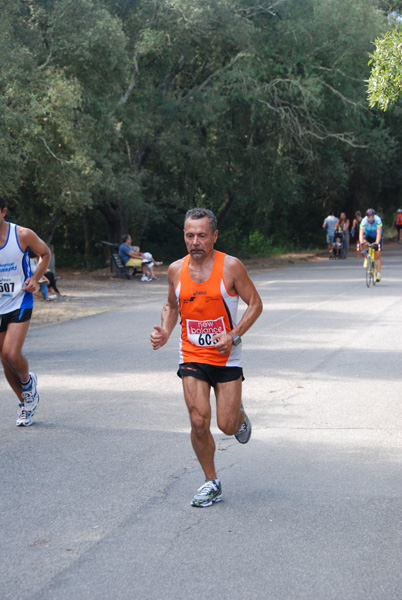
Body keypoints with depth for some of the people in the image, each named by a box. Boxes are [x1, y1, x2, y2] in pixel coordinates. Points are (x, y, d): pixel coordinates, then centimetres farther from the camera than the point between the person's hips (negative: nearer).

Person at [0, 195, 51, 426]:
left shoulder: (23, 235, -11)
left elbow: (45, 253, 7)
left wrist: (35, 279, -8)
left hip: (19, 302, -3)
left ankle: (28, 381, 15)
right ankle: (27, 403, 27)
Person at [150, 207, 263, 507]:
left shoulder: (231, 266, -11)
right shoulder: (176, 270, 0)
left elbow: (255, 304, -5)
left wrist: (233, 335, -18)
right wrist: (165, 331, -4)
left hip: (227, 357, -2)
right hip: (192, 356, 2)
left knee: (227, 425, -3)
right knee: (199, 422, -8)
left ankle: (239, 414, 35)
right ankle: (212, 483, 10)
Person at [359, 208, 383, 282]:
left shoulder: (378, 220, -31)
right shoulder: (364, 221, -27)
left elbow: (379, 232, -38)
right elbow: (361, 233, -34)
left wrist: (377, 242, -52)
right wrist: (361, 242, -51)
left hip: (376, 237, -1)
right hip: (368, 236, 1)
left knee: (377, 255, -10)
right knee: (364, 243, -31)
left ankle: (378, 273, -6)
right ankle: (366, 258, -5)